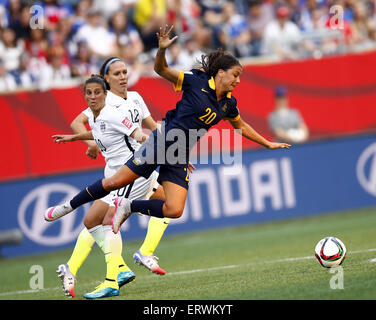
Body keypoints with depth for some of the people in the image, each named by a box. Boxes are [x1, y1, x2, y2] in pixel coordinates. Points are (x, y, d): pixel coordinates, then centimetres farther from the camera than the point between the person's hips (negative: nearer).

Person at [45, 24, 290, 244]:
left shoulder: (228, 103, 8)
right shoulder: (197, 81, -8)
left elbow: (242, 126, 26)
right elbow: (162, 70, -6)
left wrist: (268, 144, 30)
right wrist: (162, 50, -26)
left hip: (179, 158, 5)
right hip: (162, 142, -5)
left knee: (174, 210, -12)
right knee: (115, 182, -8)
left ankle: (127, 208, 9)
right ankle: (69, 206, 11)